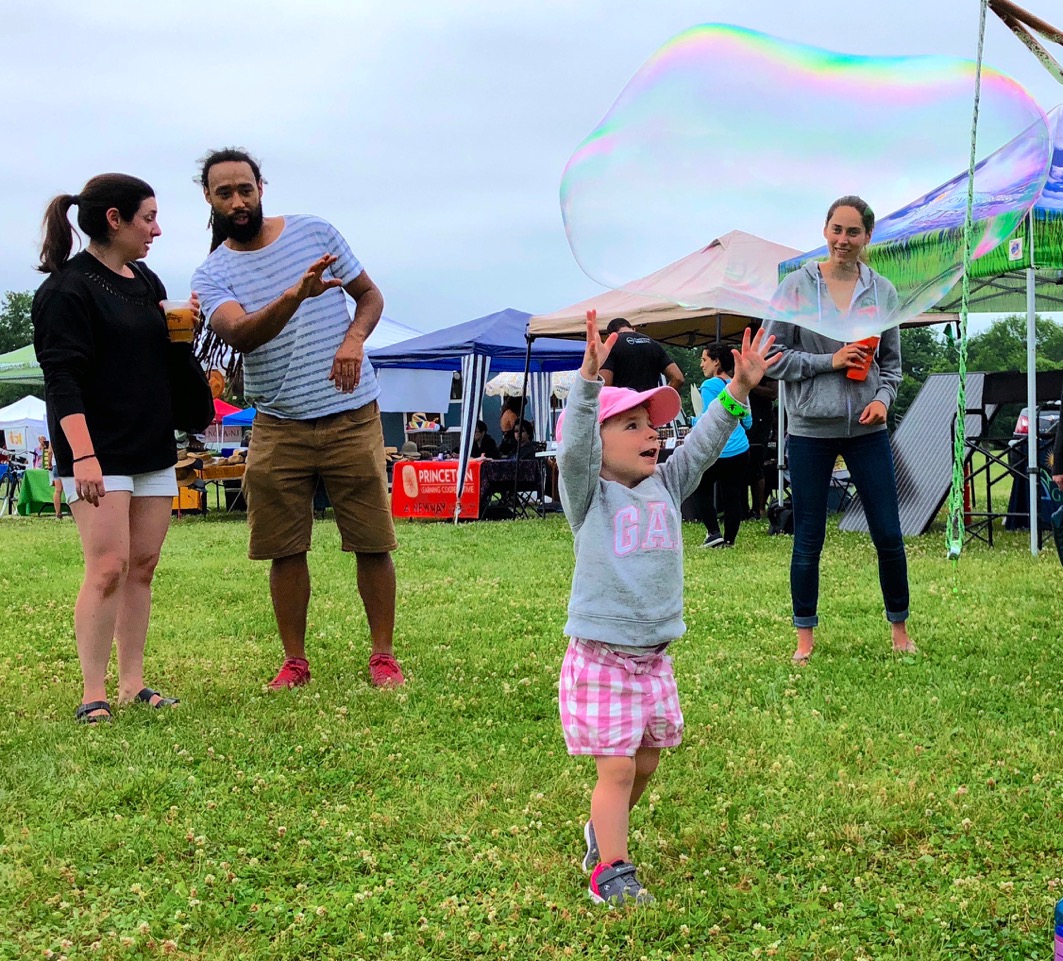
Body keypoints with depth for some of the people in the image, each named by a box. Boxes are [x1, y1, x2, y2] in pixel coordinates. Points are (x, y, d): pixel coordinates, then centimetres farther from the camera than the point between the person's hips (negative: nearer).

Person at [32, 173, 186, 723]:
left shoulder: (146, 282, 15)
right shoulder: (68, 289, -9)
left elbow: (168, 357, 25)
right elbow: (62, 379, -16)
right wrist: (82, 454, -25)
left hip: (153, 450, 8)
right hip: (98, 453, -8)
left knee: (142, 567, 7)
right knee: (107, 568, -11)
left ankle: (132, 685, 13)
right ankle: (93, 696, -4)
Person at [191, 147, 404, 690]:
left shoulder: (315, 233, 4)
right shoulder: (212, 274, 0)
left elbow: (370, 294, 13)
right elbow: (239, 334, -21)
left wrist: (354, 338, -8)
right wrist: (294, 295, -38)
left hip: (352, 416, 0)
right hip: (279, 427, 1)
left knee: (373, 541, 0)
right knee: (285, 550, 3)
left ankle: (383, 655, 11)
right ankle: (294, 661, 17)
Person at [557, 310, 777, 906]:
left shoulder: (666, 486, 8)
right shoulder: (589, 495, -8)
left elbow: (704, 444, 2)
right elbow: (573, 444, -24)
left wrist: (737, 392, -11)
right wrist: (590, 376, -36)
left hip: (654, 655, 6)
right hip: (601, 656, -6)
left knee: (646, 762, 15)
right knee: (617, 767, -5)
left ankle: (602, 831, 38)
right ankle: (611, 871, 6)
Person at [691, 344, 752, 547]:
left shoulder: (709, 386, -9)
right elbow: (747, 423, 15)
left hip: (717, 452, -6)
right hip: (741, 451, 6)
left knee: (701, 489, 14)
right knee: (732, 496, 8)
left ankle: (713, 532, 3)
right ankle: (729, 539, 10)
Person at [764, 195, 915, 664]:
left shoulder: (882, 291, 5)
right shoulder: (796, 286, -3)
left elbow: (891, 361, 12)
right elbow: (773, 356, -3)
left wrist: (884, 397, -6)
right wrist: (829, 361, -13)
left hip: (867, 430, 2)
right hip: (810, 430, -2)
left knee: (889, 536, 4)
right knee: (807, 541, 5)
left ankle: (899, 628, 22)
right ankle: (805, 637, 19)